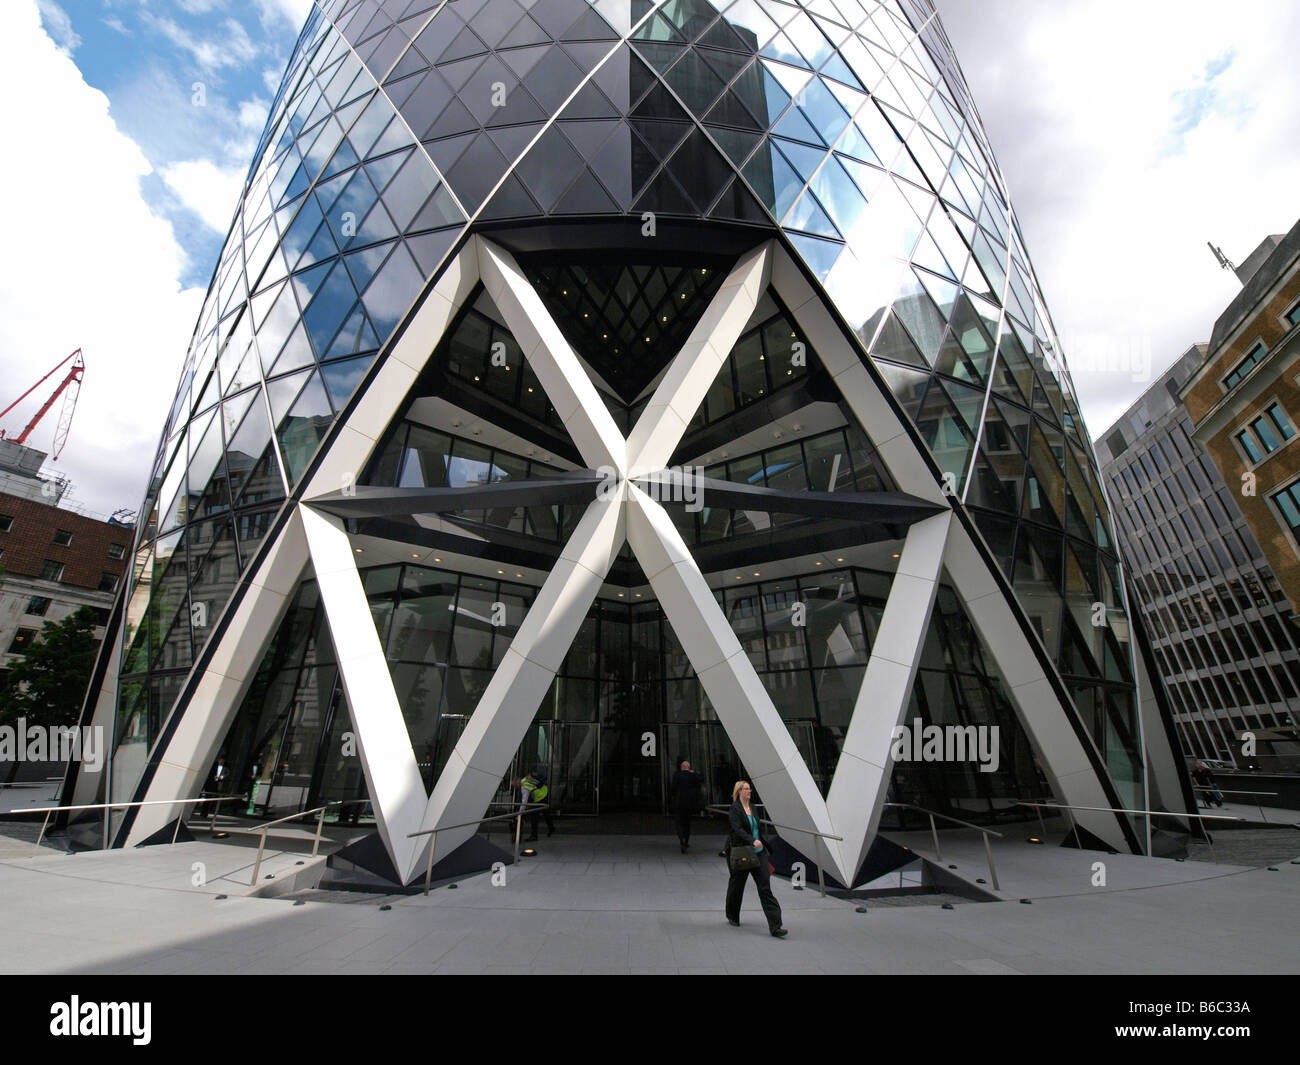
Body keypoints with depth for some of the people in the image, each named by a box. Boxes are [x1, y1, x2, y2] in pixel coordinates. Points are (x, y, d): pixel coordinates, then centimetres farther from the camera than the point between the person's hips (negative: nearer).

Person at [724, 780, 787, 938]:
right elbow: (737, 829, -22)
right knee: (737, 885, 12)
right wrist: (753, 841, -35)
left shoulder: (752, 807, 9)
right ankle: (732, 917, 36)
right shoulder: (735, 808, -12)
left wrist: (764, 845, 19)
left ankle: (775, 926, -4)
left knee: (765, 886, -3)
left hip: (758, 853, 5)